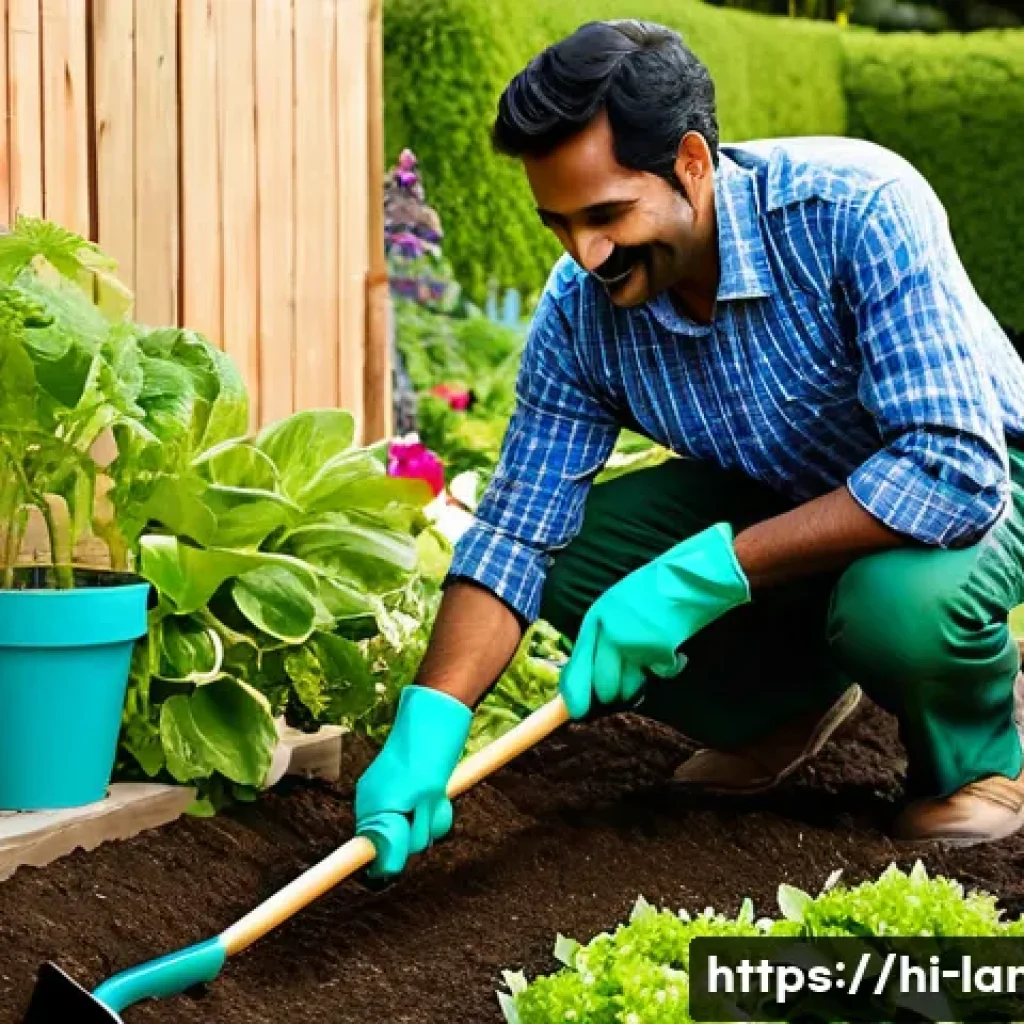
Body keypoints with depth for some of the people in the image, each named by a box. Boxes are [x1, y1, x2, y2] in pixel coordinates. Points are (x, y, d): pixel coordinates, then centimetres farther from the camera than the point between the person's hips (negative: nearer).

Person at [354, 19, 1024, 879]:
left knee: (899, 599, -39)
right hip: (776, 495, 6)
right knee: (570, 555, -15)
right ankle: (794, 701, 9)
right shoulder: (580, 309, -18)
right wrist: (427, 731, -32)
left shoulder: (859, 212, -34)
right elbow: (514, 535, -15)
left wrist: (697, 578, -40)